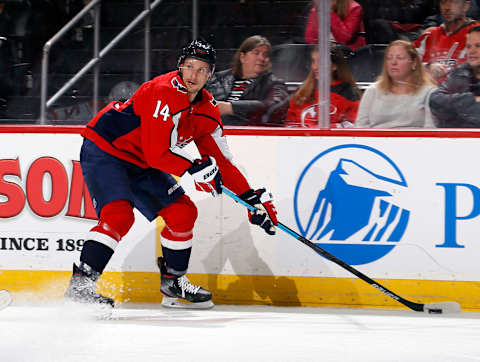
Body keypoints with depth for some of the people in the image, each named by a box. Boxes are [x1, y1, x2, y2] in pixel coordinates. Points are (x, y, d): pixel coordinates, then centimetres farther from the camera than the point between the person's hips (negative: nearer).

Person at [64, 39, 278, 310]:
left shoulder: (208, 110, 0)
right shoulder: (165, 92, -26)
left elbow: (220, 161, 7)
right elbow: (156, 153, -30)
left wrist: (254, 198, 1)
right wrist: (195, 168, -27)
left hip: (140, 164, 9)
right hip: (104, 149, -9)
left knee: (183, 213, 6)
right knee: (119, 215, -26)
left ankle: (173, 283, 22)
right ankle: (81, 283, -25)